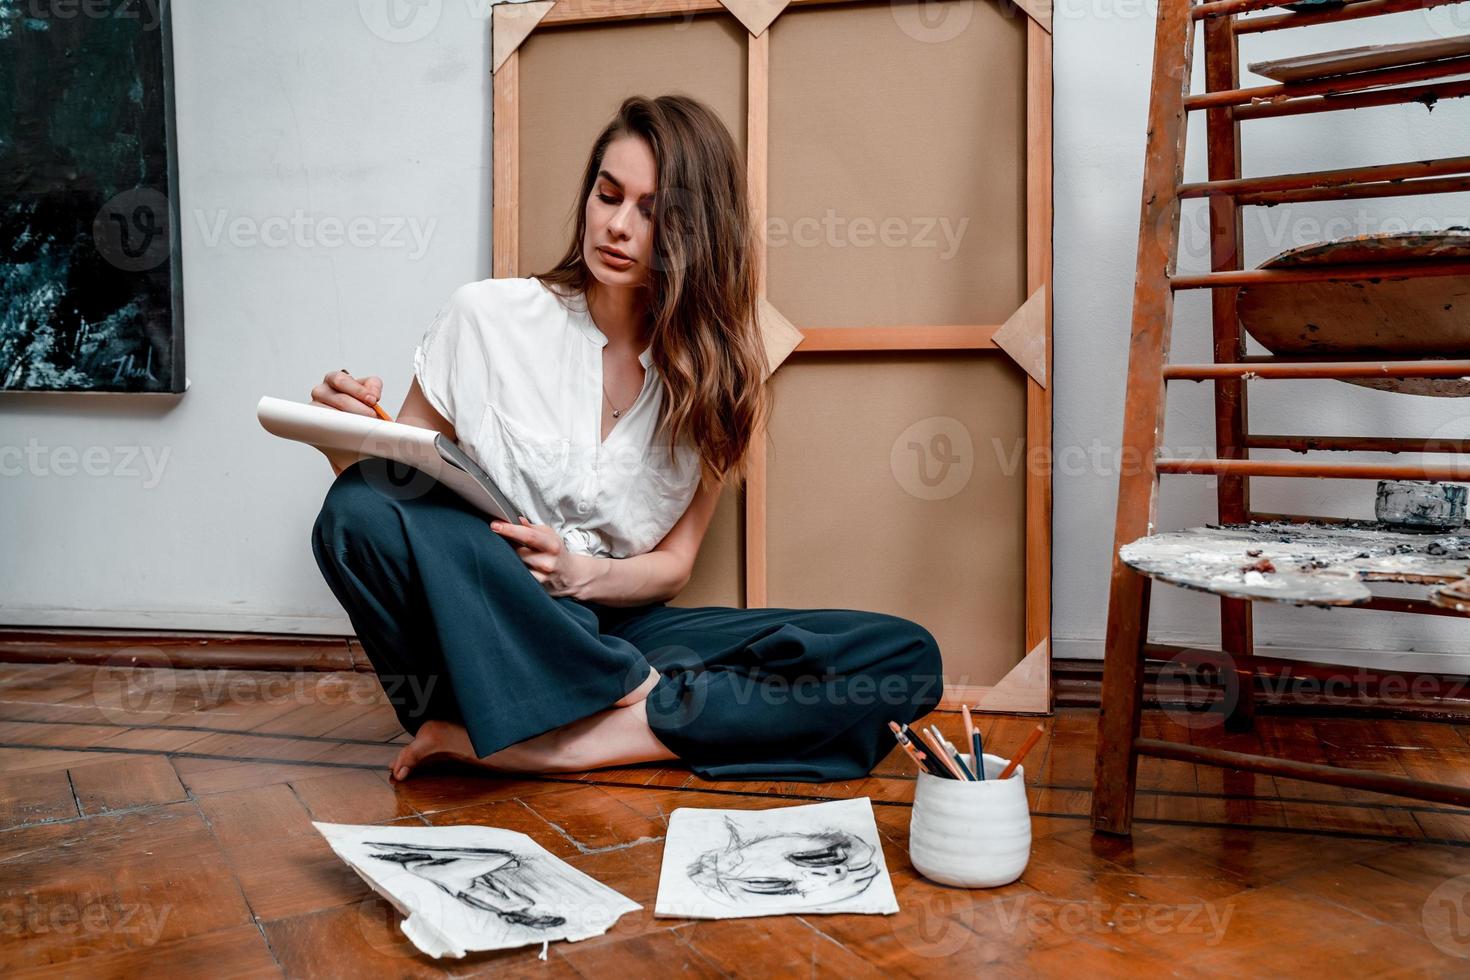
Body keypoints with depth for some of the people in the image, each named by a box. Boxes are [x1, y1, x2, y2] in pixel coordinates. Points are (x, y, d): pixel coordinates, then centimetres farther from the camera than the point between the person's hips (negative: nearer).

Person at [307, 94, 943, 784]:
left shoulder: (713, 371, 3)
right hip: (482, 633, -1)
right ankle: (665, 707, -20)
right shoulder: (486, 315, -1)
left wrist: (578, 572, -17)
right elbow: (389, 489, 4)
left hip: (615, 628, 2)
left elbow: (674, 565, 3)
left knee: (906, 657, -17)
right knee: (359, 515, -35)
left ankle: (531, 746, -25)